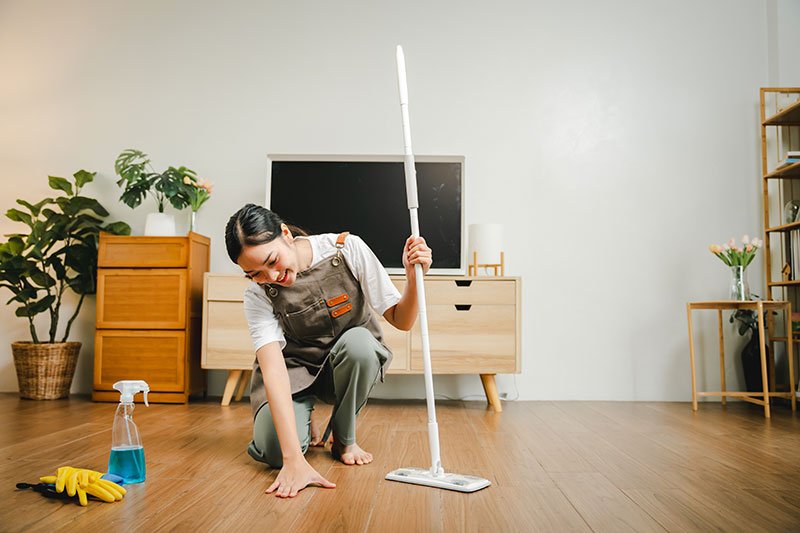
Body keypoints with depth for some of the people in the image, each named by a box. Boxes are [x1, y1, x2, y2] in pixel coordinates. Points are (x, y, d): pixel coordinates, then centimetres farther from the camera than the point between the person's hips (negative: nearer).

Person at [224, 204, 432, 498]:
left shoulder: (347, 249, -22)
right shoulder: (258, 295, -20)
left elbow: (400, 320, -16)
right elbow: (273, 369, -33)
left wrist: (413, 279, -39)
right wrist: (294, 459, -43)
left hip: (351, 364, 1)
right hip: (294, 370, 0)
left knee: (357, 341, -36)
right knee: (274, 450, -28)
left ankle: (344, 439, -9)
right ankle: (303, 427, 11)